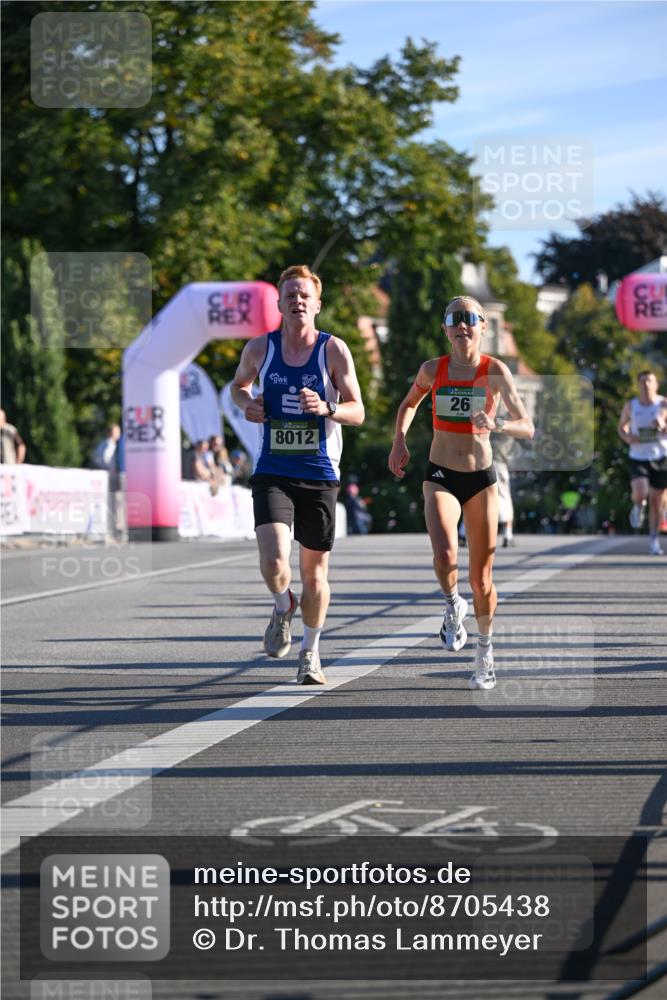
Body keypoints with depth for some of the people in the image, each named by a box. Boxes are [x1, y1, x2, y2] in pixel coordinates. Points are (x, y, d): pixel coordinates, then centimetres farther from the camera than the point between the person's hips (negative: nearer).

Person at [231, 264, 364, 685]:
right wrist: (247, 403, -1)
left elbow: (357, 412, -3)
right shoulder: (260, 348, 1)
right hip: (272, 473, 0)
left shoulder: (334, 350, -4)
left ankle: (311, 652, 29)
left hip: (319, 475, 0)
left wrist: (326, 408, -23)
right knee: (274, 564, -18)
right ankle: (283, 607, 18)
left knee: (315, 572, 8)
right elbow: (239, 384, 21)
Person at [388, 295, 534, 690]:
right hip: (440, 477, 0)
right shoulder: (433, 370, -3)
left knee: (481, 578, 6)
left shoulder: (495, 371, -9)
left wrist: (496, 424, -35)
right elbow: (409, 403, 19)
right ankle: (453, 605, 6)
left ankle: (485, 650, 28)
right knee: (445, 556, -26)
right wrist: (400, 440, 3)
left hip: (481, 479, 0)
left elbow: (528, 428, -16)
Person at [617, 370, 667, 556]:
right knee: (640, 494, -23)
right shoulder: (631, 406, 1)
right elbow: (621, 426, 15)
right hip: (638, 458, 0)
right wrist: (627, 437, -6)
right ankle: (638, 506, 15)